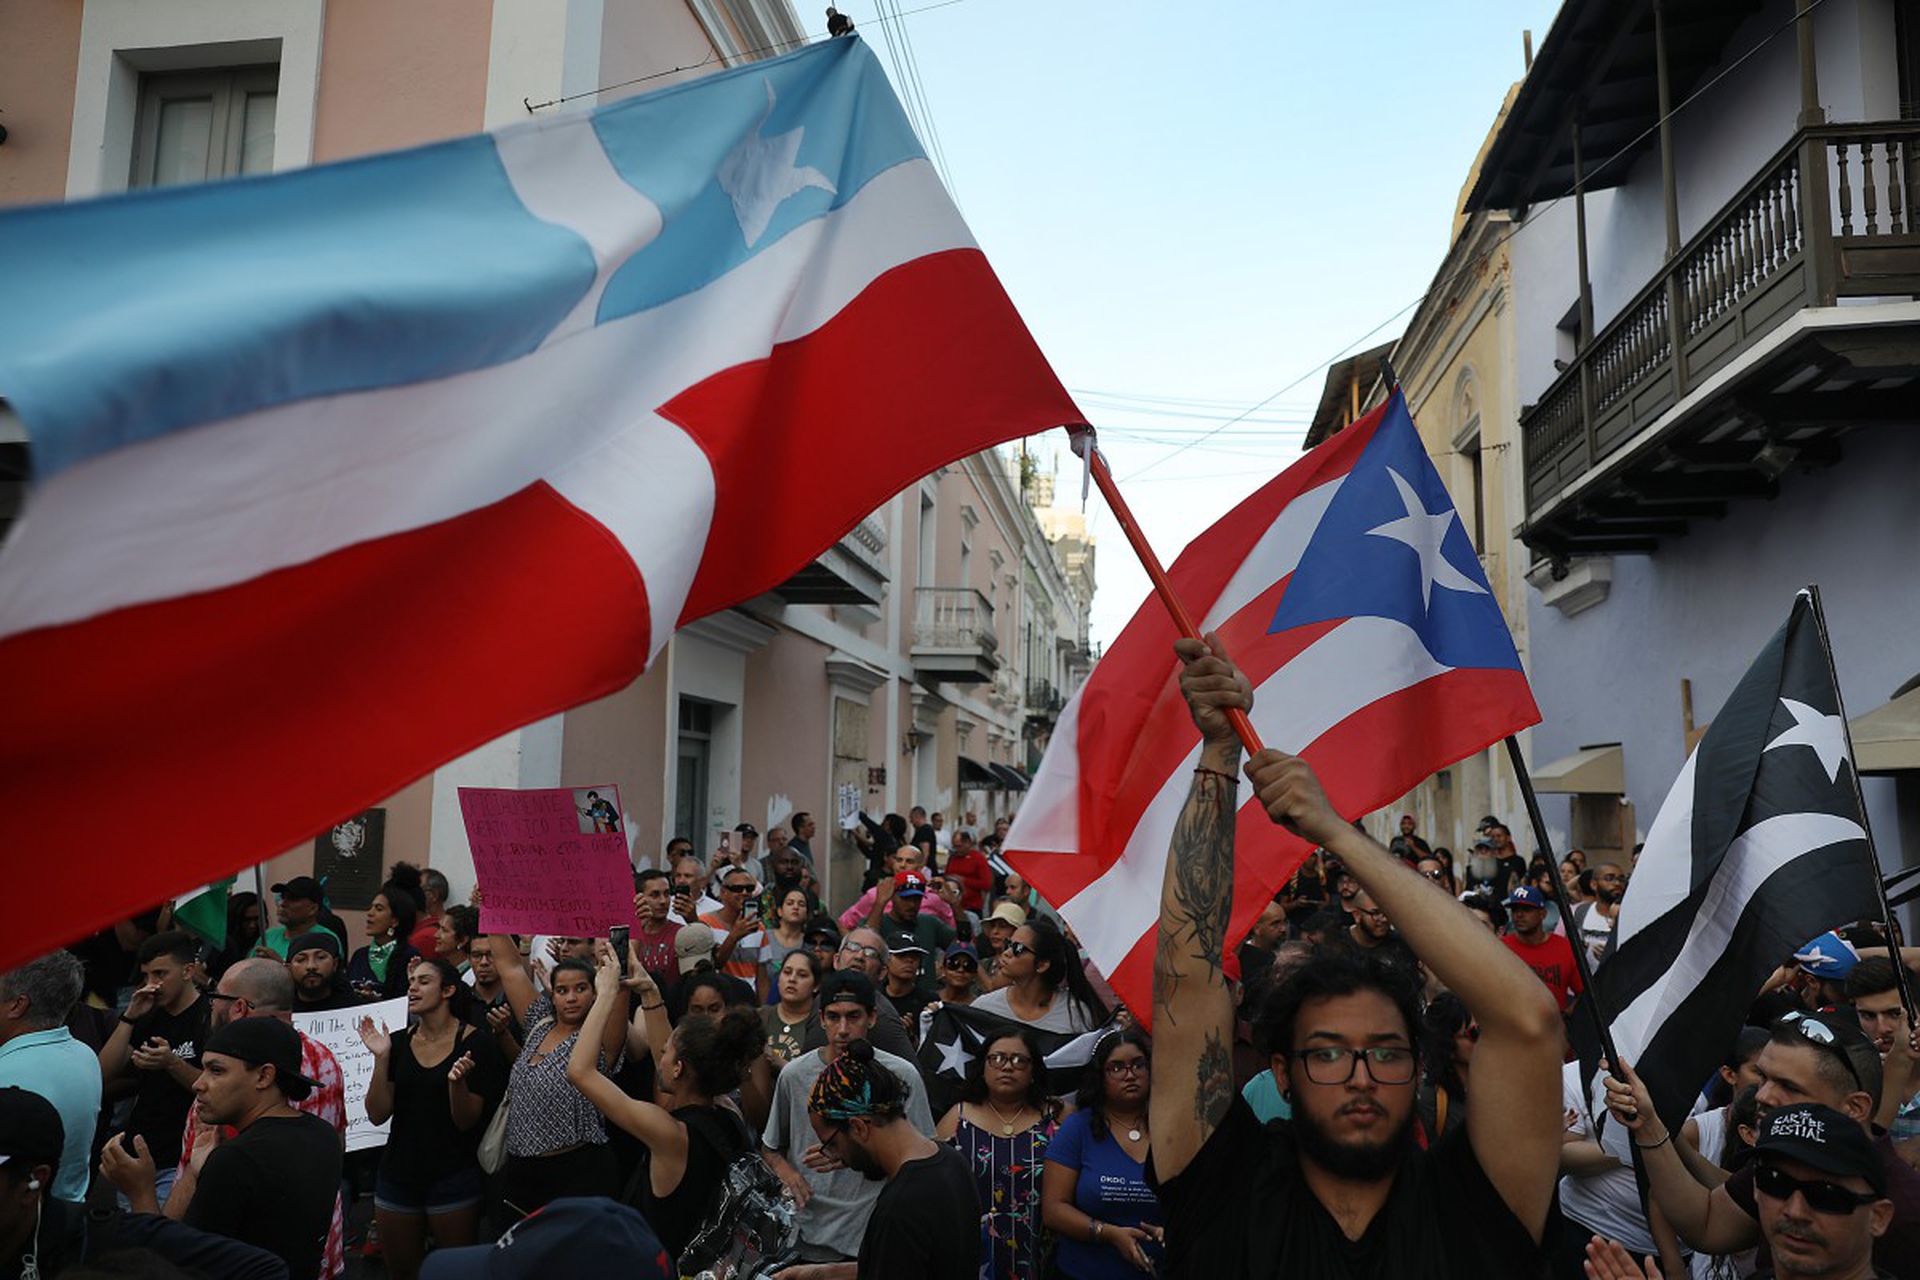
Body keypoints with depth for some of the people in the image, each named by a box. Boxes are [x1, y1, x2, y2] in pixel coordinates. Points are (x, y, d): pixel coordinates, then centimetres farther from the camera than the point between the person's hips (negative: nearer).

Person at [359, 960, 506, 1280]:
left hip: (453, 1179, -4)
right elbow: (378, 1115, -2)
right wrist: (381, 1059, -14)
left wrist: (457, 1082, -30)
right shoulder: (398, 1041, 2)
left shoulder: (474, 1043, -10)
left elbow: (466, 1121, -11)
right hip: (398, 1177, 4)